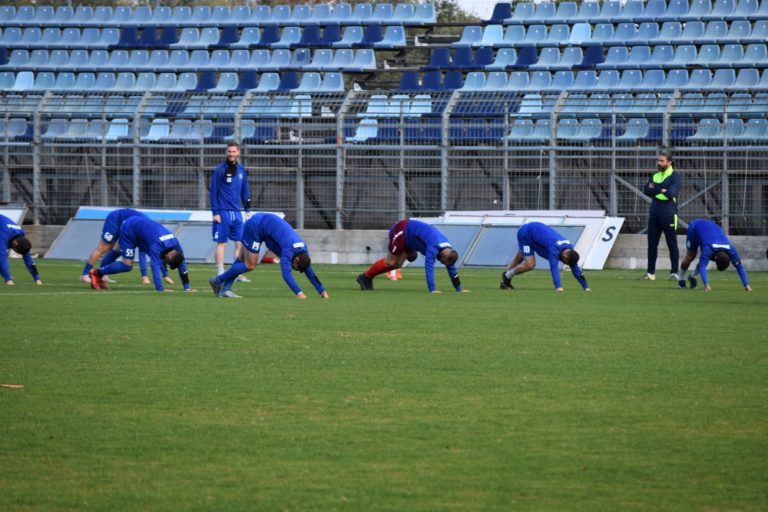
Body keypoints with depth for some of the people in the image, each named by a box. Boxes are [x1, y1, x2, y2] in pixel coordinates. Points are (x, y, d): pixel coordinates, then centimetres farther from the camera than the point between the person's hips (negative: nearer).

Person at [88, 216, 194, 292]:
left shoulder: (175, 244, -15)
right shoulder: (156, 246, -38)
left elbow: (182, 266, -8)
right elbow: (155, 267, -44)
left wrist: (187, 288, -9)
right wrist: (160, 290, -50)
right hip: (129, 229, -8)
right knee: (127, 265, -14)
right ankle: (96, 273, 1)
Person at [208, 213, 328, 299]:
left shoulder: (303, 249, -6)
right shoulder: (289, 250, -30)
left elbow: (310, 273, 2)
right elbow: (286, 273, -38)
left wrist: (322, 291, 0)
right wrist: (298, 293, -44)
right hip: (254, 227, -8)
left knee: (242, 260, 11)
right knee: (250, 265, -6)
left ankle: (225, 289, 14)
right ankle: (218, 281, 6)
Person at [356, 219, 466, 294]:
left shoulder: (448, 249, -8)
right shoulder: (433, 248, -34)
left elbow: (452, 270, 1)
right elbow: (429, 268, -40)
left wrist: (459, 289, 1)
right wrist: (432, 290, -44)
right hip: (402, 230, -8)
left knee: (398, 264, 6)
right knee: (390, 262, -5)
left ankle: (368, 277, 16)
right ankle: (365, 277, 10)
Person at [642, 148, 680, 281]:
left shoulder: (674, 176, -2)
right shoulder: (655, 175, 15)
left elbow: (672, 193, -16)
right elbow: (646, 191, 2)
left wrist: (655, 189, -6)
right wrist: (661, 189, -11)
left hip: (668, 215, -6)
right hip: (654, 214, 6)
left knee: (672, 244, -1)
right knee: (652, 244, 5)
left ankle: (674, 273, 2)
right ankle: (650, 272, 10)